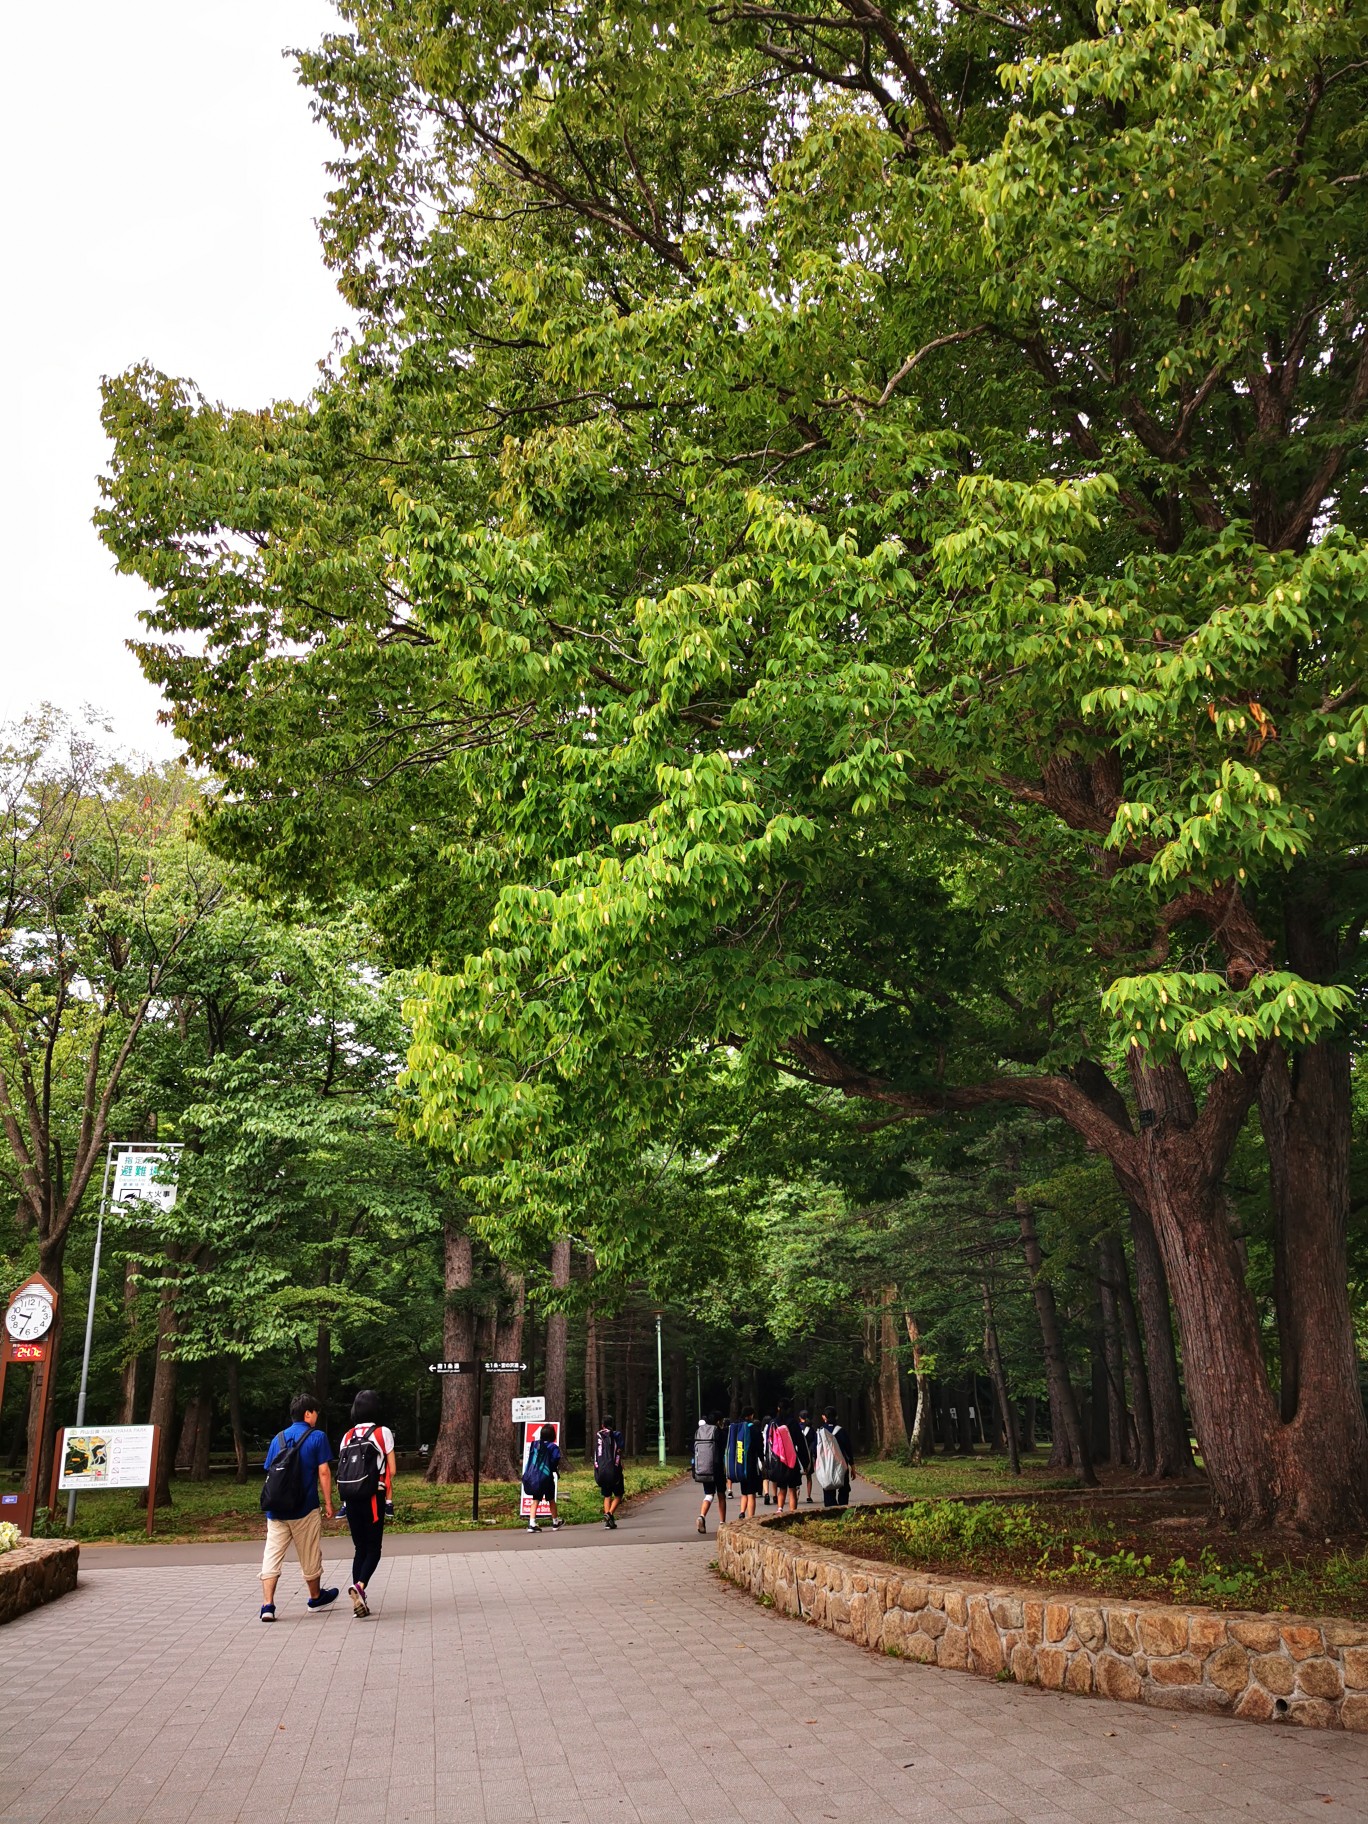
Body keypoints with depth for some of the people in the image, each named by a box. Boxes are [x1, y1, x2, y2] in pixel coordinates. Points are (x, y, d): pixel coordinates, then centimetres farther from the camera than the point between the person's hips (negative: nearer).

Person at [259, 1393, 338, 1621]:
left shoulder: (278, 1438, 9)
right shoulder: (316, 1437, -5)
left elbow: (269, 1471, 10)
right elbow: (323, 1472, -8)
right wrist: (328, 1502, -1)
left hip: (276, 1509, 3)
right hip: (304, 1508, -3)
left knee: (272, 1555, 3)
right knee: (310, 1556, 14)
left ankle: (267, 1605, -8)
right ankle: (316, 1597, 30)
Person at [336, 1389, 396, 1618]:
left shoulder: (347, 1436, 11)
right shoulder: (383, 1433, -2)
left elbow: (342, 1471, 9)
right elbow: (391, 1470, -4)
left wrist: (344, 1502, 14)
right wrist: (389, 1499, 7)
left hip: (351, 1498, 4)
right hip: (373, 1497, -4)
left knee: (359, 1548, 14)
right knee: (373, 1548, 3)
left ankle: (360, 1599, 9)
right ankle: (360, 1585, -22)